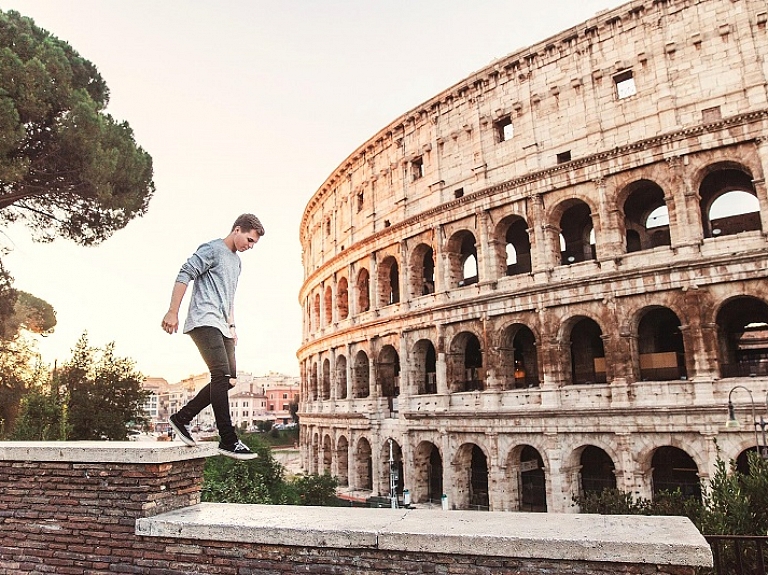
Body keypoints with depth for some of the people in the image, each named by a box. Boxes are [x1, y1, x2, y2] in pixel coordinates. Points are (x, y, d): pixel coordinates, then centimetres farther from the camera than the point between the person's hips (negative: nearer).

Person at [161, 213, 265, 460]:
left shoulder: (236, 261, 25)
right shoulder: (212, 249, -3)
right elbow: (184, 275, -11)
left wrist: (231, 325, 25)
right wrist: (173, 312, -17)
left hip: (221, 327, 10)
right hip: (204, 321, -10)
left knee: (229, 379, 4)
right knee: (222, 375, -19)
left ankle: (182, 417, 14)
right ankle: (228, 441, -20)